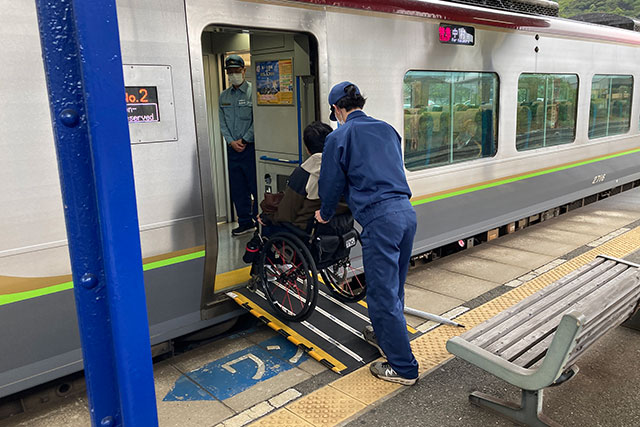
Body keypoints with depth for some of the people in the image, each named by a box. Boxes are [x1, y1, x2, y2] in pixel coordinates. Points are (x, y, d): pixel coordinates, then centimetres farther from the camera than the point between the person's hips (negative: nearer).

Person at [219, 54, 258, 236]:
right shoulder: (223, 96, 13)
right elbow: (222, 122, 10)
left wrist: (244, 140, -13)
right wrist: (231, 141, -4)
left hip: (251, 146, -6)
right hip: (232, 148, 6)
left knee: (256, 185, -3)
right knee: (237, 187, 10)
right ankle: (245, 222, 21)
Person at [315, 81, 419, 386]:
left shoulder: (338, 137, -1)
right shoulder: (387, 129, 17)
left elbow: (331, 182, 5)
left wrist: (325, 214, 24)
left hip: (380, 218, -7)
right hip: (406, 211, 8)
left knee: (383, 293, 2)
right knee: (394, 286, 22)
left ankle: (403, 368, 10)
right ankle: (386, 337, 42)